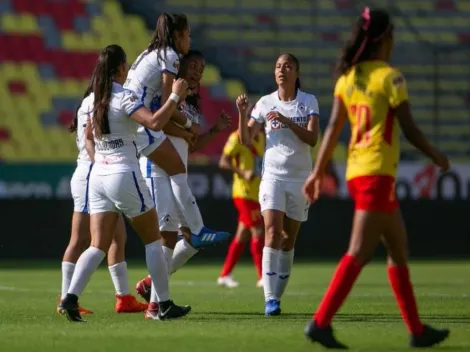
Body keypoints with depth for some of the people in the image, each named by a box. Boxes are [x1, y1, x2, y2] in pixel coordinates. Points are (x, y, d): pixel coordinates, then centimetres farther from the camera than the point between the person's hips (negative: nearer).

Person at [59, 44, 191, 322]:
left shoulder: (94, 100, 9)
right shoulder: (124, 98, -13)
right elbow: (155, 122, -27)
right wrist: (175, 96, -18)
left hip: (98, 176, 6)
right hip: (124, 176, -6)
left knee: (98, 246, 4)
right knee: (153, 239, 7)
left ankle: (71, 298, -14)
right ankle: (164, 305, 9)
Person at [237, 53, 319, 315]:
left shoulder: (309, 102, 1)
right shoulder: (265, 103, 3)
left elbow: (312, 139, -11)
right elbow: (246, 140, 1)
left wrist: (286, 121, -22)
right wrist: (242, 113, -14)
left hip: (300, 177, 1)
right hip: (274, 175, -1)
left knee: (288, 239, 5)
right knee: (272, 232, -17)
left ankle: (277, 296, 13)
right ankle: (270, 298, -21)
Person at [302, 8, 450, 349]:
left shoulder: (347, 77, 9)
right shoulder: (389, 77, -10)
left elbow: (333, 127, 6)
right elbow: (409, 129, -10)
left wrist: (318, 171, 8)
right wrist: (436, 155, 5)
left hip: (356, 171, 8)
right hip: (378, 173, -8)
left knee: (399, 250, 15)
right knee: (360, 252, -11)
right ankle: (321, 322, -18)